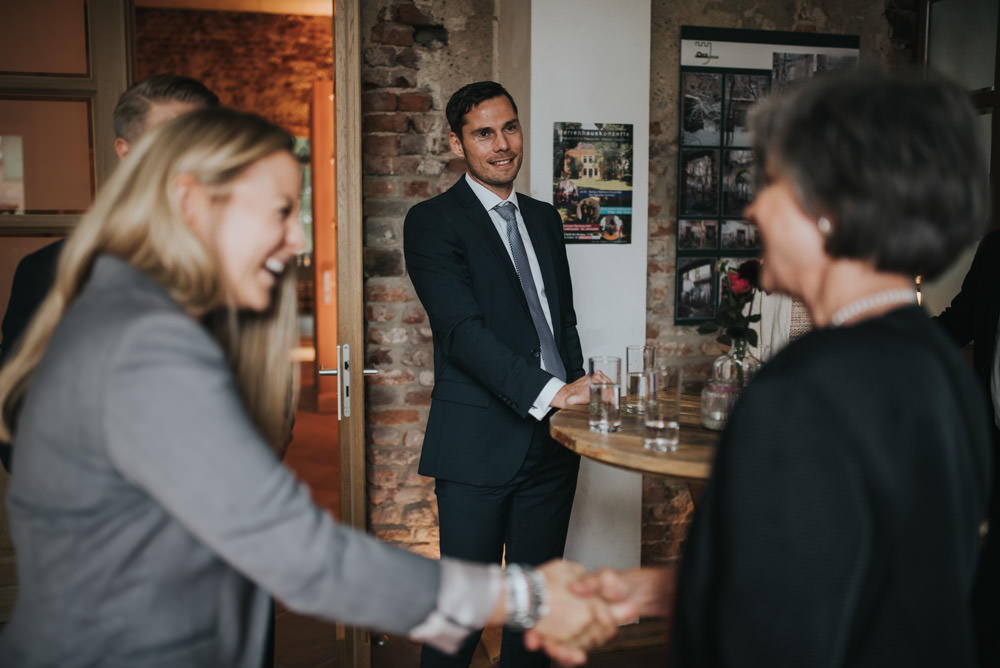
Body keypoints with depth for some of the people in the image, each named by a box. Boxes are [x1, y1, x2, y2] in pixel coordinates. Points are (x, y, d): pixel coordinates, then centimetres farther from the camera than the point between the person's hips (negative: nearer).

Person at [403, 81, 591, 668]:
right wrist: (550, 392, -26)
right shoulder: (433, 222, -6)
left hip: (553, 438, 6)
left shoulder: (545, 219, 15)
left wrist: (580, 394, 6)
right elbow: (463, 330, -17)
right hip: (479, 443, -6)